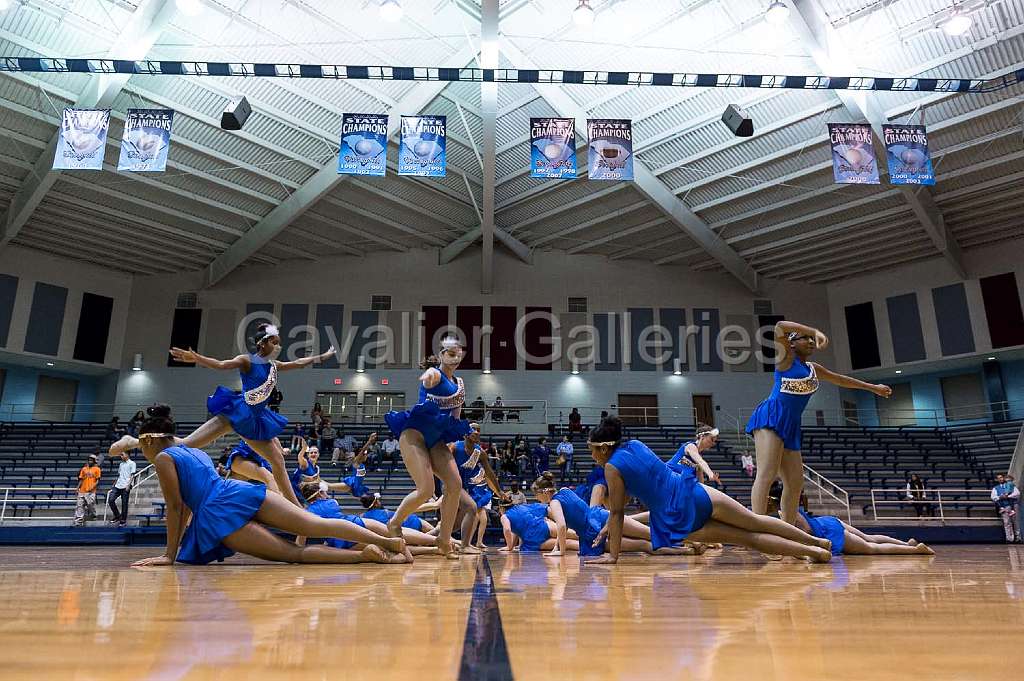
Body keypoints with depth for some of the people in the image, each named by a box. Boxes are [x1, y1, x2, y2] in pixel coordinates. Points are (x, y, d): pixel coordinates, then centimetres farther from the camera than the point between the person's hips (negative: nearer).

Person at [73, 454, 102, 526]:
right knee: (79, 506, -1)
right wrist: (78, 488, 6)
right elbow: (81, 480, 17)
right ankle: (78, 522, 0)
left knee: (91, 505, -8)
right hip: (82, 491, 4)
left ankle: (93, 516, 15)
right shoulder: (84, 469, 14)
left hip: (91, 492, -4)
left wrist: (92, 487, -15)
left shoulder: (97, 469, 3)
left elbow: (97, 481, -1)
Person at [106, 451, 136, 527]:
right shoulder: (121, 464, 20)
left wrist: (128, 485, -15)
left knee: (124, 504, -2)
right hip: (117, 486, 6)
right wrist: (114, 485, 18)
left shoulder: (132, 463, 0)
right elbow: (118, 476, 24)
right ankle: (117, 515, 11)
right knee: (110, 500, -5)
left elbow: (132, 475, -6)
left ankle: (123, 521, 6)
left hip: (125, 487, -6)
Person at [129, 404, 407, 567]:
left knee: (295, 553, -12)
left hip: (218, 517, -6)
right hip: (242, 492, 6)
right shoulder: (195, 451, 31)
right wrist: (176, 544, 44)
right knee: (317, 524, -7)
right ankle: (388, 541, -20)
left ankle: (364, 555, -29)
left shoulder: (163, 458, 9)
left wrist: (170, 555, 8)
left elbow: (175, 507, 3)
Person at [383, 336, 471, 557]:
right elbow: (427, 377, -31)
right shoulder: (434, 373, -5)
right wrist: (427, 377, -51)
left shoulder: (459, 383, 16)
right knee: (426, 490, -17)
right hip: (414, 433, -7)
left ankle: (444, 540, 3)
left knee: (455, 485, -8)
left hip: (436, 439, 7)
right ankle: (394, 524, 9)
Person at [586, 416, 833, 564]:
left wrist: (613, 555, -2)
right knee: (756, 521, 13)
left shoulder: (612, 468, -7)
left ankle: (809, 551, 0)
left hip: (682, 521, -5)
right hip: (695, 492, 5)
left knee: (748, 538, 5)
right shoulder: (635, 444, 11)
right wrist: (611, 525, 29)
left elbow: (617, 513, -7)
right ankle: (816, 541, 17)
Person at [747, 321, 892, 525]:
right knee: (766, 475, -22)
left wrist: (873, 387, 49)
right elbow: (780, 326, -16)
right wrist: (815, 331, -20)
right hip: (771, 417, -9)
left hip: (790, 426, 9)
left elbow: (840, 379, 41)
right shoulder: (787, 358, 3)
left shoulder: (813, 369, 25)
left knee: (795, 483, 8)